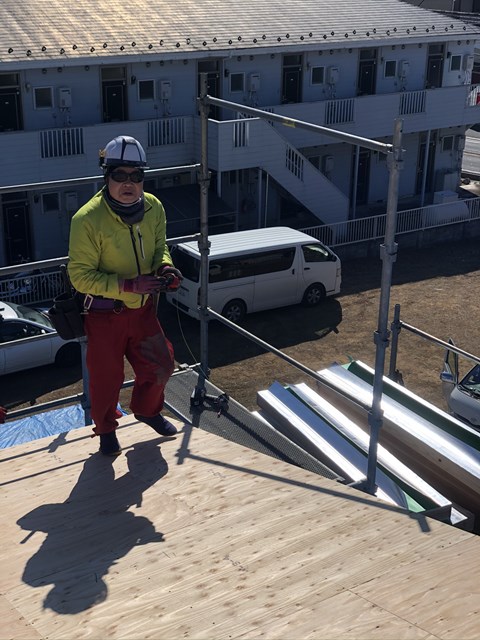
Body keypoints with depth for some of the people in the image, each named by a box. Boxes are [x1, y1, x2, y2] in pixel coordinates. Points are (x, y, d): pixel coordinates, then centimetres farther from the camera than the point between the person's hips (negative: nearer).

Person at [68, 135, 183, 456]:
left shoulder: (153, 208, -7)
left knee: (160, 364, 17)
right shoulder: (88, 219, -25)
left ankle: (147, 409, 47)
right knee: (106, 377, 10)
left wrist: (165, 266, -15)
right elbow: (80, 275, -21)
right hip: (105, 314, -5)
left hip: (143, 308, 5)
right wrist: (128, 285, -31)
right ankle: (106, 429, 38)